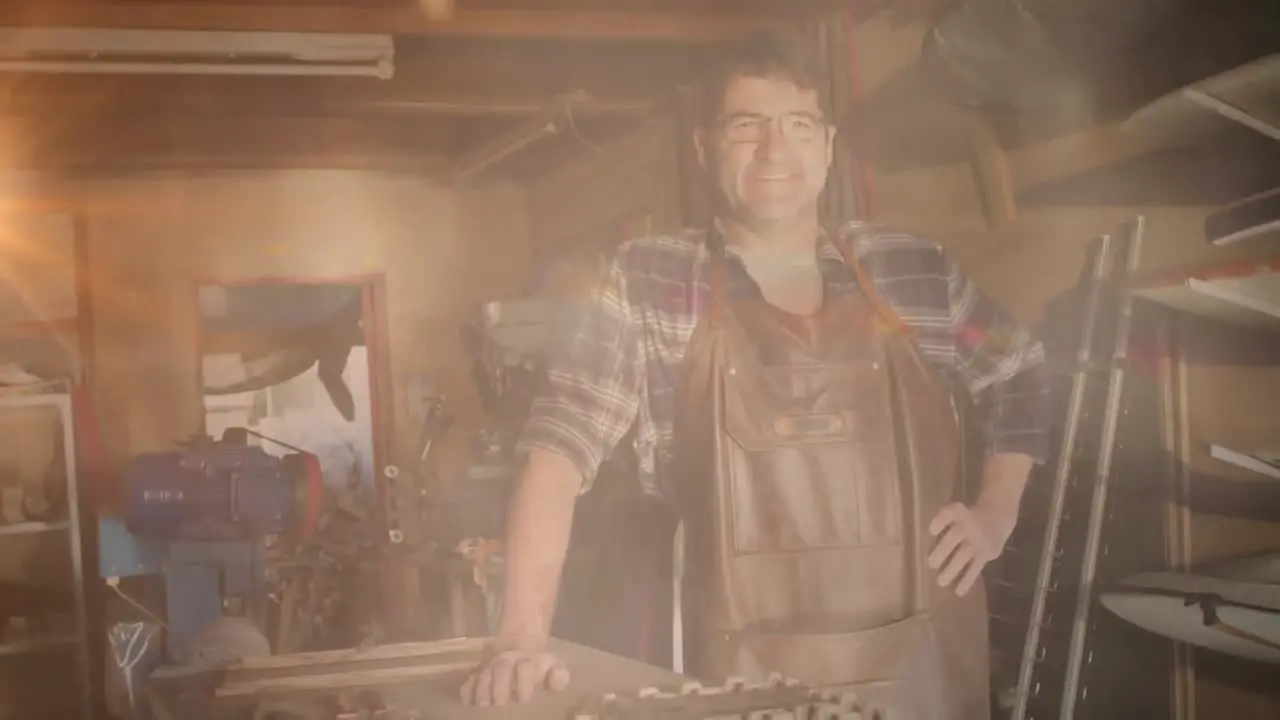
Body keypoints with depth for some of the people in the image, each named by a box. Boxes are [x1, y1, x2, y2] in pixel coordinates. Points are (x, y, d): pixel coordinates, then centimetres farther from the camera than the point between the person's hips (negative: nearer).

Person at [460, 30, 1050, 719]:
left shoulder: (916, 271, 4)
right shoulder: (647, 281, -4)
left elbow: (1019, 375, 19)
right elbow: (561, 439, -10)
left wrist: (996, 512, 6)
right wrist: (525, 632, -20)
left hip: (924, 658, 3)